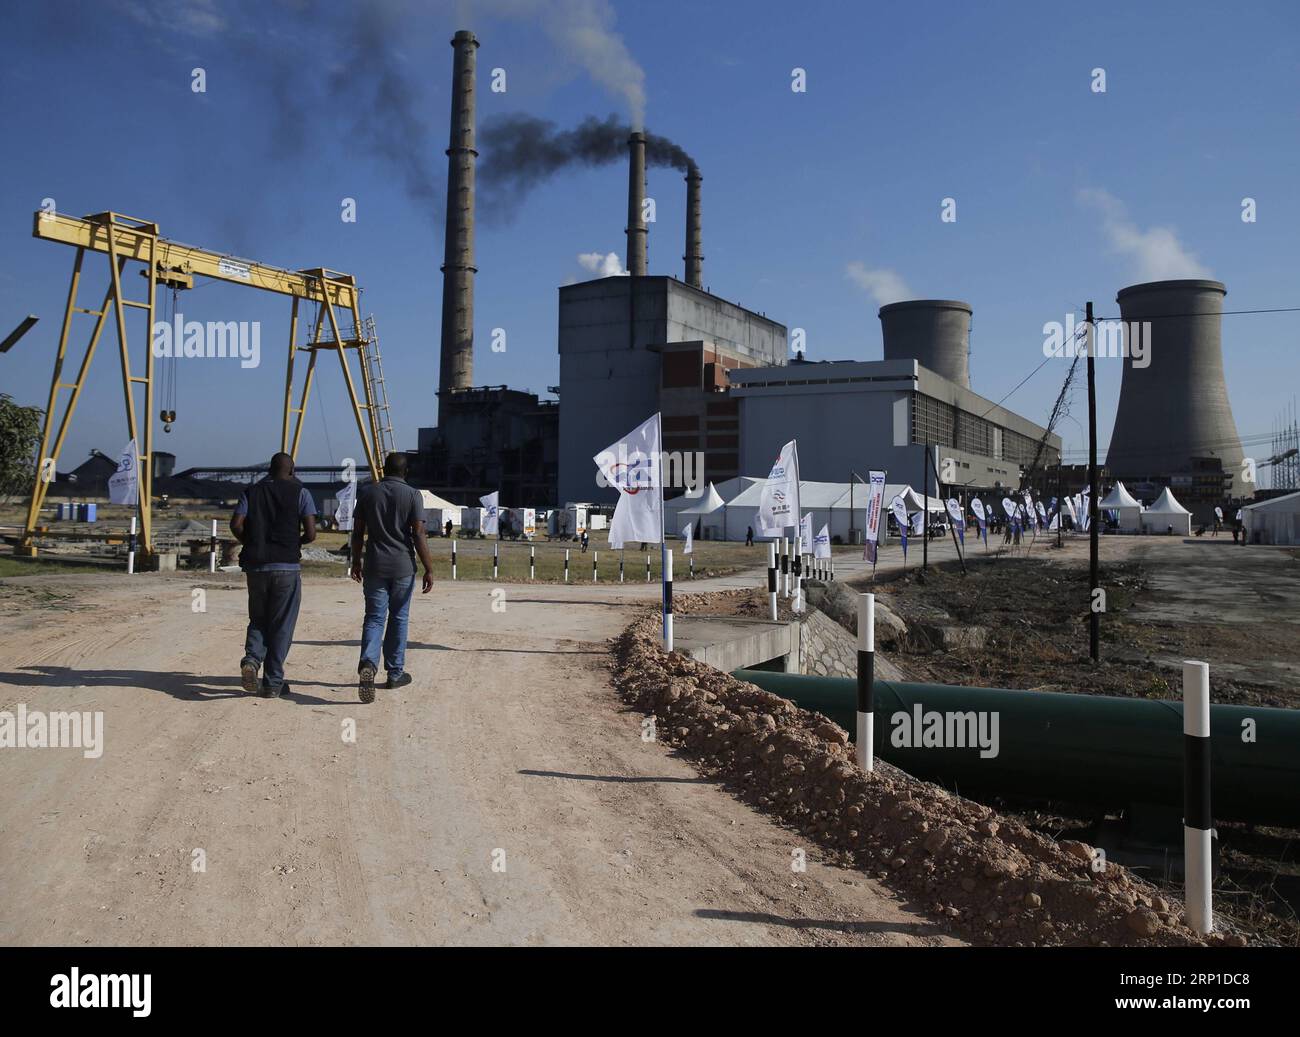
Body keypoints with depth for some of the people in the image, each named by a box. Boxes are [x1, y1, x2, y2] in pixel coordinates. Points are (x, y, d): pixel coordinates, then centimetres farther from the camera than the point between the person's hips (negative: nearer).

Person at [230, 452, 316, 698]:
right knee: (282, 625, 5)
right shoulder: (300, 493, 2)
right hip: (287, 566, -3)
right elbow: (310, 533, -6)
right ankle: (273, 683, 6)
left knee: (258, 620, 17)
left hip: (255, 565, 3)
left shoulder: (252, 491, 9)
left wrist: (251, 544, 12)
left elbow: (236, 524, -4)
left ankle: (251, 661, -9)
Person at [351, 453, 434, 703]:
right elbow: (418, 535, -10)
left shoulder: (367, 492, 4)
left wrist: (356, 561, 19)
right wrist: (429, 569, -6)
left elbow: (358, 531, 8)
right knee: (398, 619, 11)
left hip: (374, 566, 2)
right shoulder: (412, 495, -5)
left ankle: (368, 664, -22)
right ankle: (395, 673, 19)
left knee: (374, 618, 3)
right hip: (403, 567, -1)